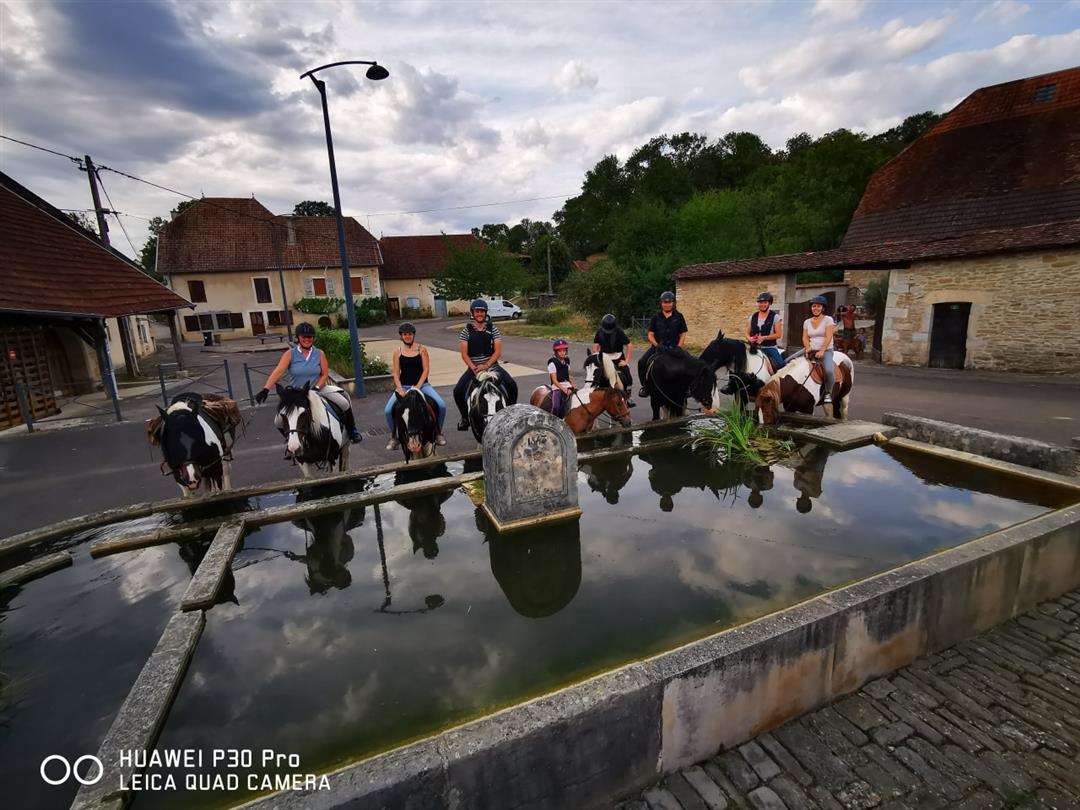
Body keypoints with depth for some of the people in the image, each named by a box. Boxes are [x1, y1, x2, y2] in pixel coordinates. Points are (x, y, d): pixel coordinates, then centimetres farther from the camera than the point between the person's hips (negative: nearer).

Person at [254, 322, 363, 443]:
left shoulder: (319, 354, -6)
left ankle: (352, 431, 8)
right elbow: (278, 372, -22)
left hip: (318, 389, 0)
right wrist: (265, 390, -34)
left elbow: (325, 375, -3)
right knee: (279, 422, -10)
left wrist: (316, 388, -19)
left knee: (345, 404, -16)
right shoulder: (290, 354, -11)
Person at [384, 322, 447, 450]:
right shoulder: (397, 352, 5)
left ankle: (438, 433, 2)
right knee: (388, 410, -21)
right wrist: (400, 389, -12)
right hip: (403, 386, 1)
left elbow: (426, 370, -2)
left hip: (422, 384, -1)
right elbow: (396, 373, 3)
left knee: (441, 405, -22)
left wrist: (417, 387, -13)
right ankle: (393, 437, 4)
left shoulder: (422, 349, 3)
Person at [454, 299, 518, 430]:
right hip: (473, 367, 0)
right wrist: (474, 368, -16)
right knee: (458, 391, -19)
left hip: (492, 365, 0)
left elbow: (498, 351, -3)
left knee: (512, 386, -20)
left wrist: (486, 366, -16)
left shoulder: (492, 328, 3)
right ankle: (465, 417, 6)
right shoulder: (467, 330, 2)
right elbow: (464, 354, -3)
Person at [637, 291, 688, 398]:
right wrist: (657, 345, -13)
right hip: (658, 347, 0)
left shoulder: (678, 316, 7)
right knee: (642, 362, -21)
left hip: (674, 348, 0)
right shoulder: (656, 317, 7)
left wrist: (678, 347, -8)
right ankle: (645, 386, -5)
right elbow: (650, 334, 4)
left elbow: (682, 334, 7)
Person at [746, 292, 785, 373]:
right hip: (754, 347, 3)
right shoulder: (753, 317, 11)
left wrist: (764, 337, -18)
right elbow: (747, 333, 15)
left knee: (780, 365, -20)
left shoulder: (775, 317, 1)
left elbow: (779, 334, -5)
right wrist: (749, 338, -9)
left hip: (769, 348, -3)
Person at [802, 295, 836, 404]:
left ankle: (828, 393, -9)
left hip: (826, 351, -4)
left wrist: (821, 351, -21)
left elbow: (828, 337, -10)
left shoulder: (828, 320, 0)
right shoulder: (807, 322, 13)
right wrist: (808, 348, -11)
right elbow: (805, 338, 9)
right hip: (811, 351, 5)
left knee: (829, 370, -32)